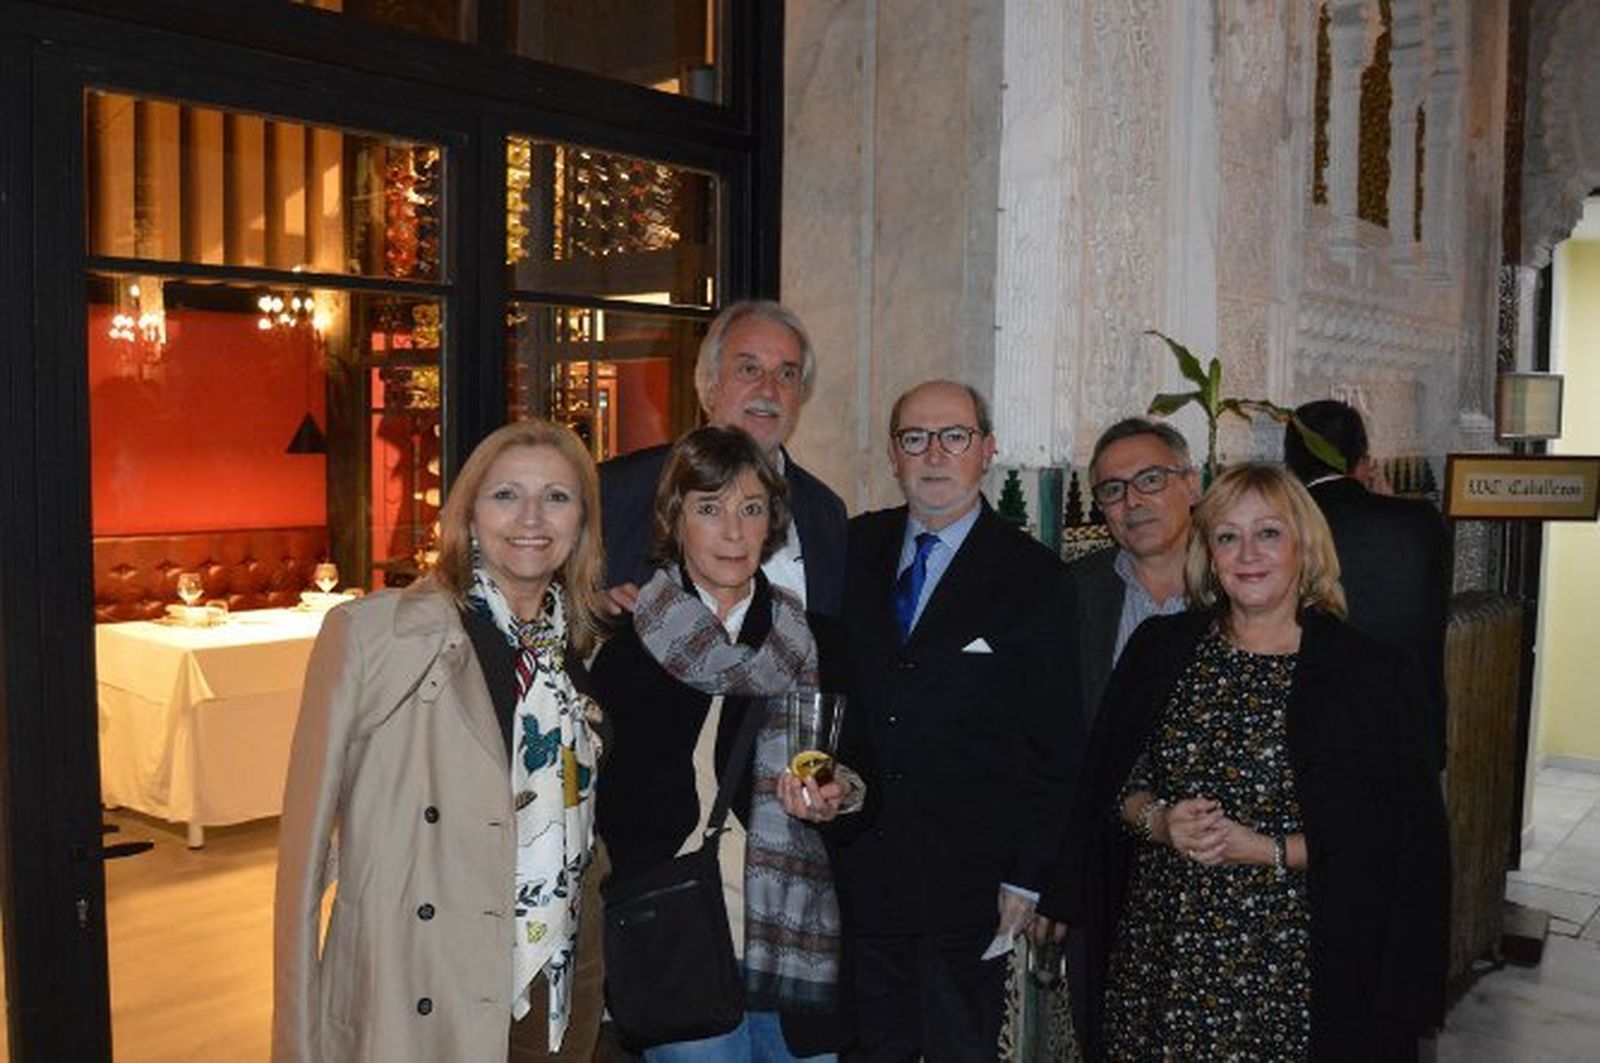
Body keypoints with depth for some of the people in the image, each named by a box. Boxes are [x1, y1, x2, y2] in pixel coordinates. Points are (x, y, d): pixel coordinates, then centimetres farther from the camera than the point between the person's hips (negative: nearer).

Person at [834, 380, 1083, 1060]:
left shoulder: (1034, 577, -5)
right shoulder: (857, 547, 5)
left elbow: (1054, 745, -5)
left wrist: (1028, 877, -7)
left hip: (967, 883, -3)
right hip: (861, 870, 3)